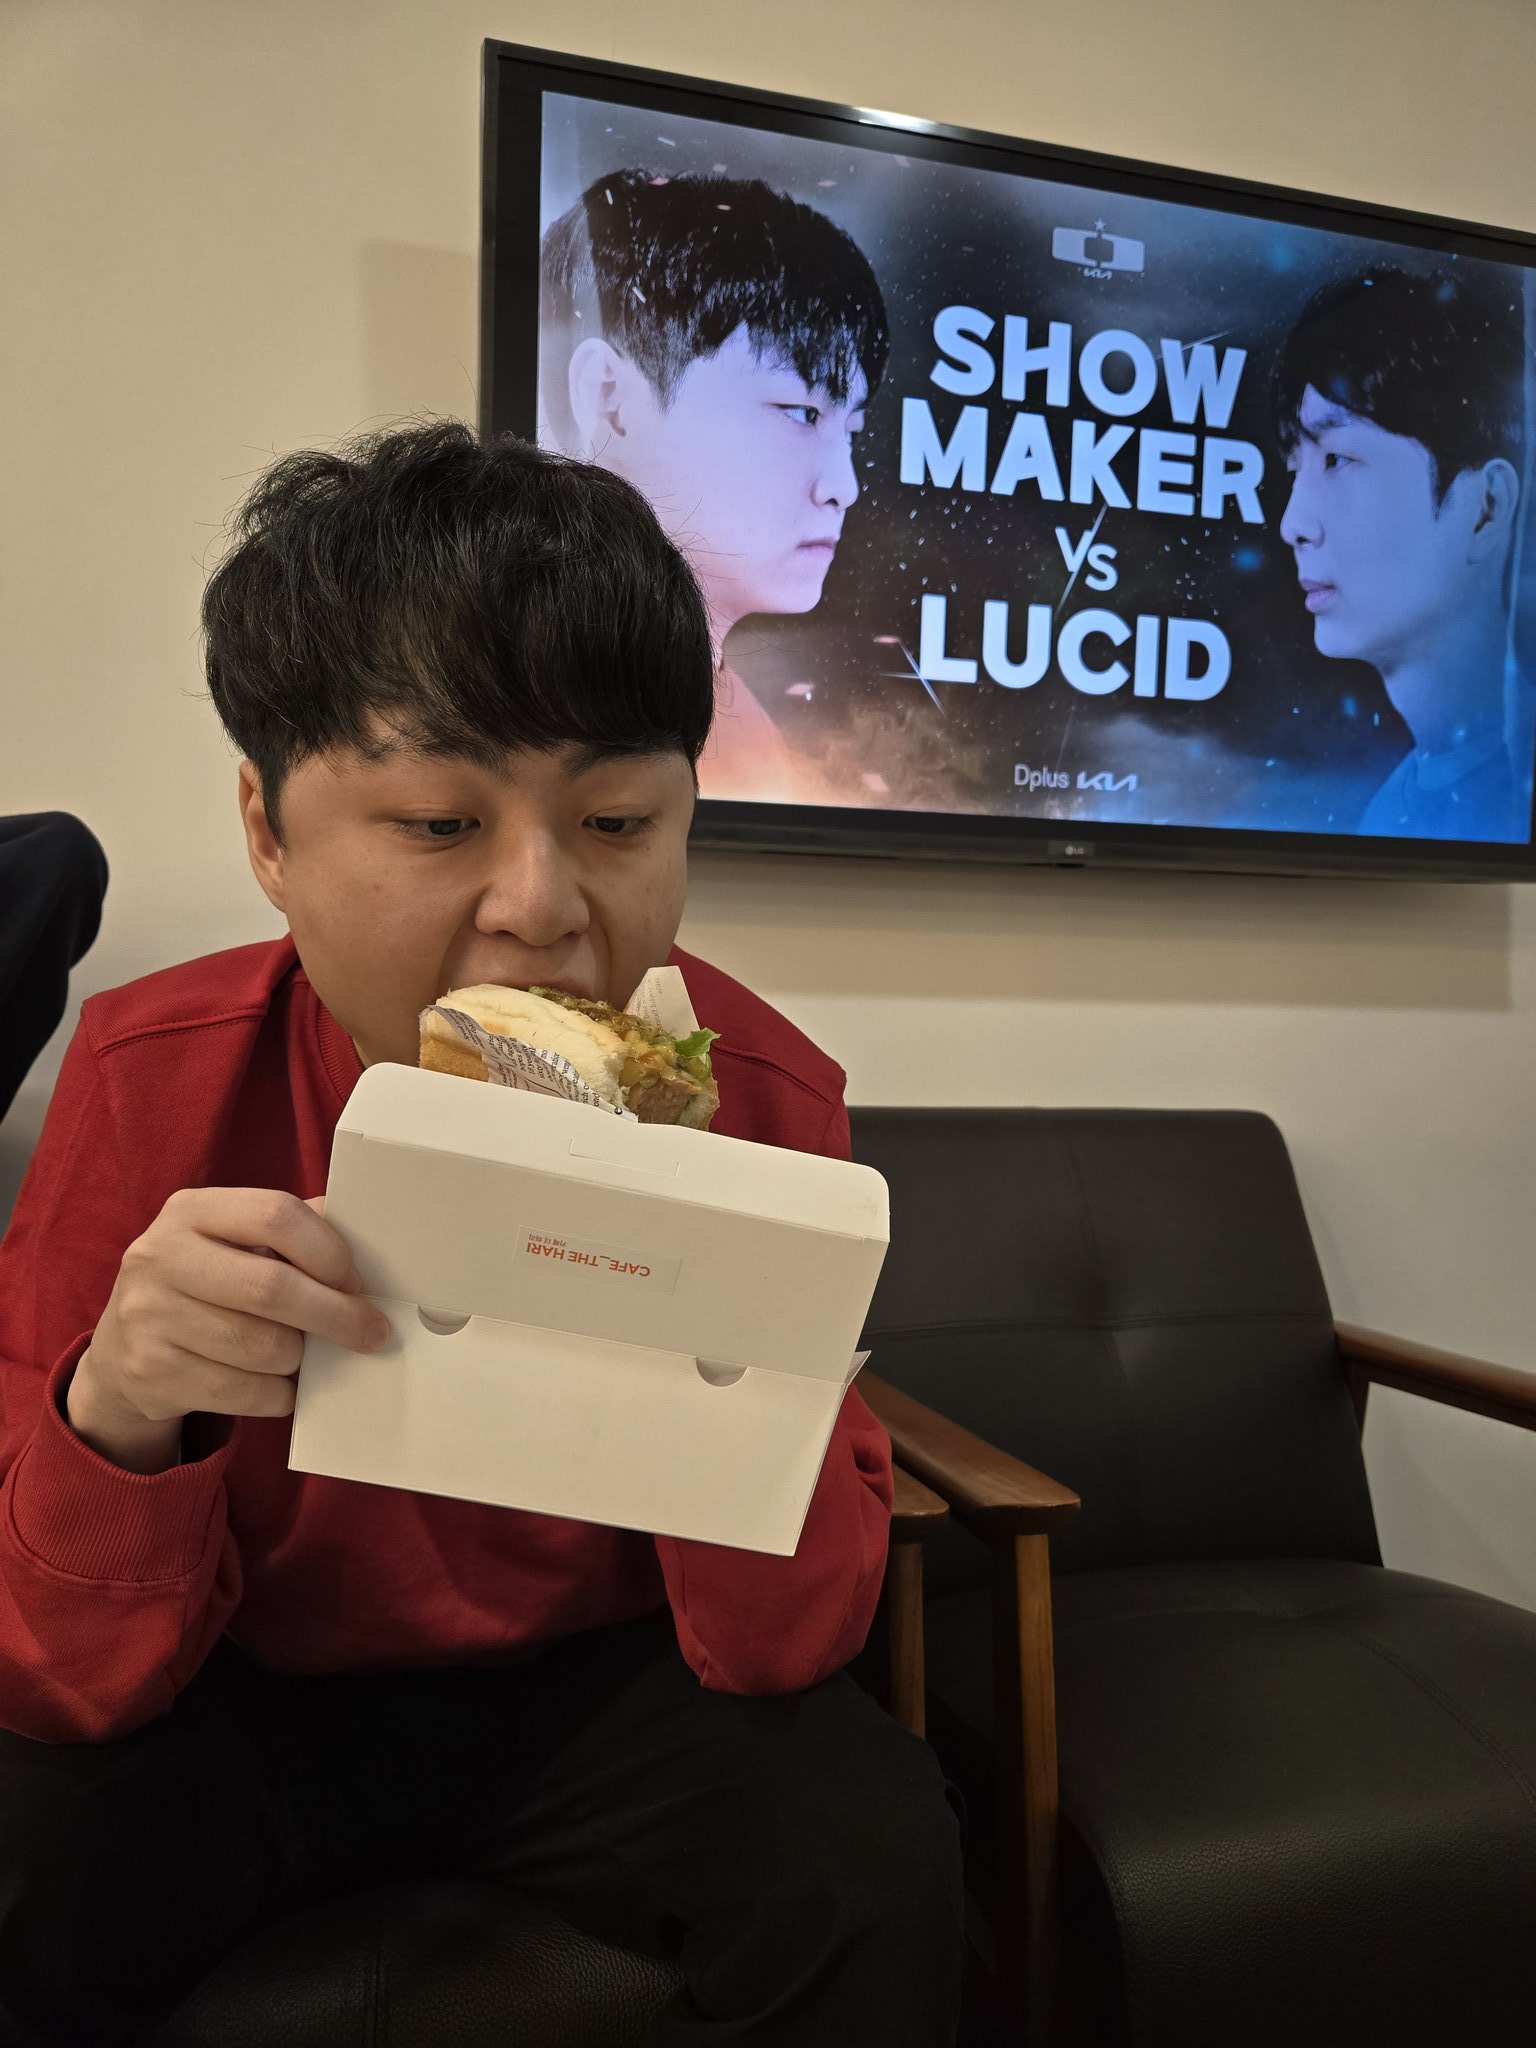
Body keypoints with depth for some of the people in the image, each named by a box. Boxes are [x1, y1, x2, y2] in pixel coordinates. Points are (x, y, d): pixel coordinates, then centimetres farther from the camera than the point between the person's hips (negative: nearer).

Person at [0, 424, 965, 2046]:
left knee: (873, 1850, -25)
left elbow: (792, 1649, -17)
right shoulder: (151, 1080, -19)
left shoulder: (764, 1092, -19)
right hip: (244, 1691, 1)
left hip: (602, 1675, 0)